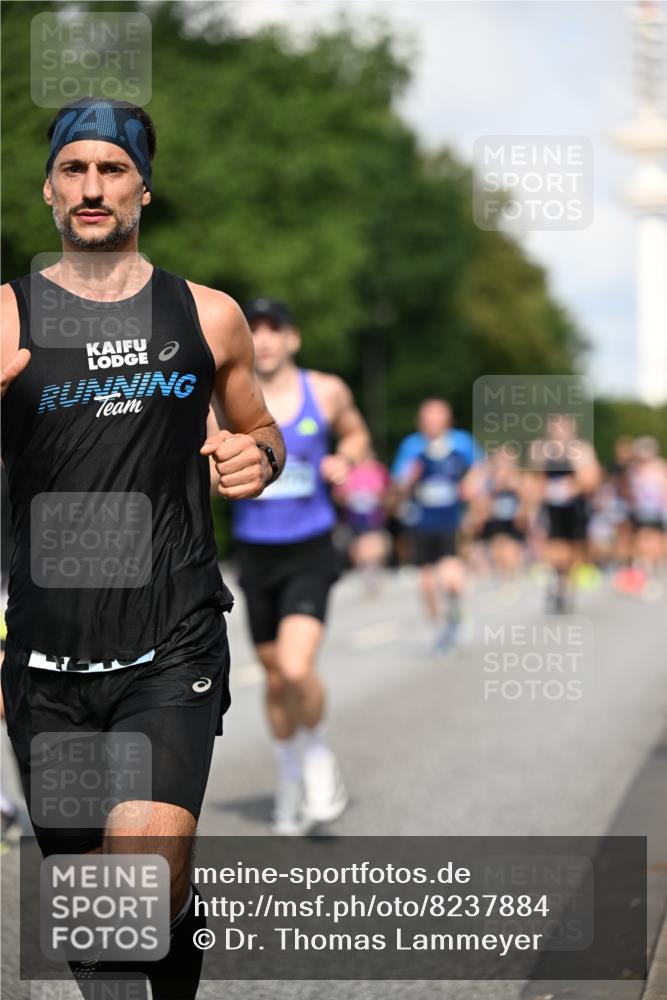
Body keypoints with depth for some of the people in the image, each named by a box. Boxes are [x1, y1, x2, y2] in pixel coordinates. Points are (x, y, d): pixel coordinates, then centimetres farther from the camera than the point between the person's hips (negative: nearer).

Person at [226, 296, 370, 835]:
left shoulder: (327, 392, -1)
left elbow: (357, 433, 18)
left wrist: (345, 459, -3)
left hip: (310, 552, -2)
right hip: (256, 553, 2)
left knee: (296, 668, -20)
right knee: (275, 677, 11)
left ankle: (319, 756, 8)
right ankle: (290, 783, 33)